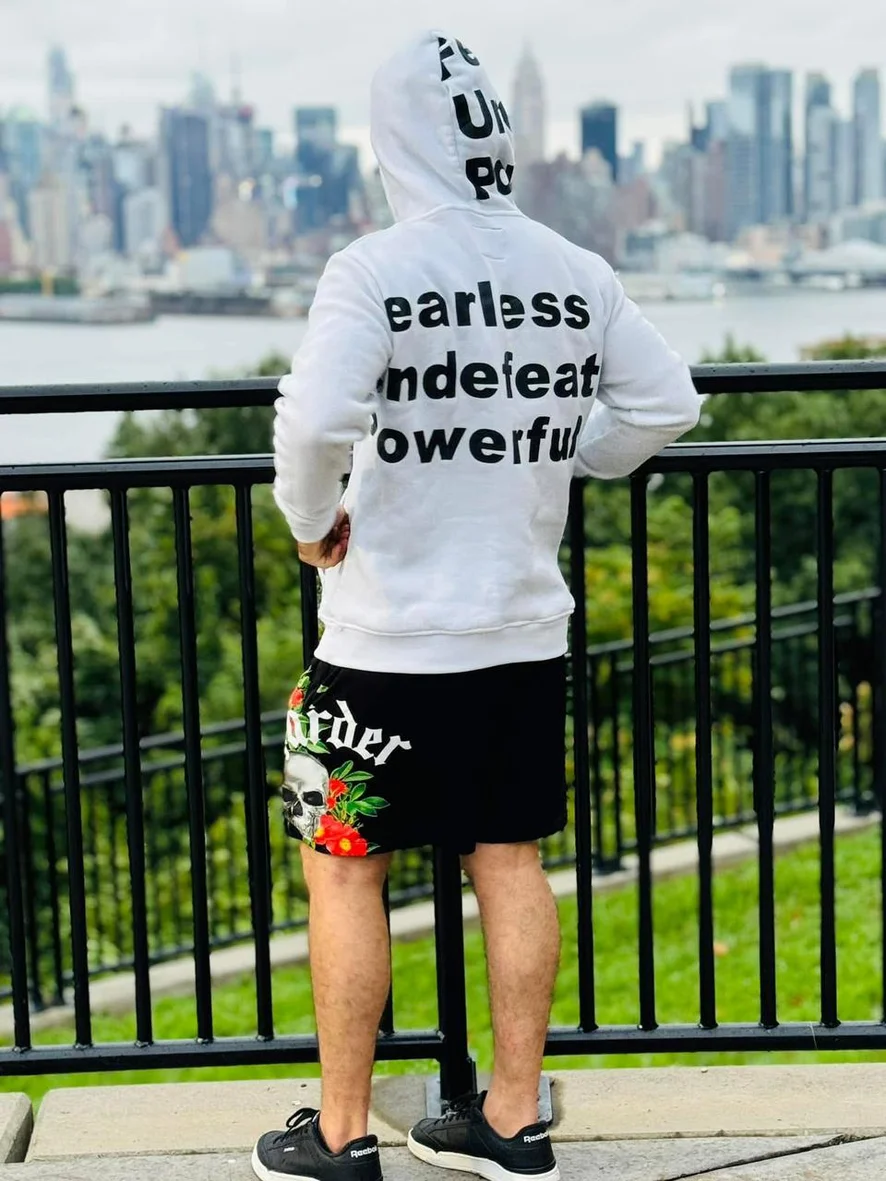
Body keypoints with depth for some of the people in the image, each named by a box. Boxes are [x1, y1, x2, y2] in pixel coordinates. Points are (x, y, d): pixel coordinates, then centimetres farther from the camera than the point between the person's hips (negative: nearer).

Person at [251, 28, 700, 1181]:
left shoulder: (376, 268, -13)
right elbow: (666, 402, 9)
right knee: (510, 862, 13)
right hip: (527, 635, 5)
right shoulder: (579, 276, 2)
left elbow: (318, 415, -27)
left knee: (343, 867, 7)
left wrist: (311, 517, -9)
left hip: (391, 647, -5)